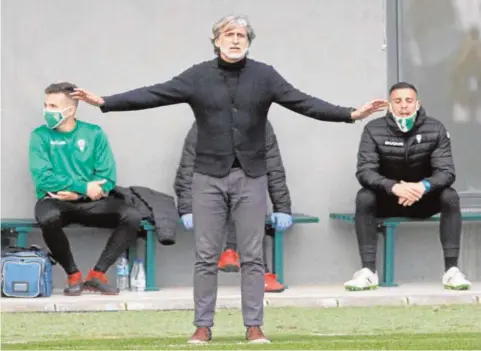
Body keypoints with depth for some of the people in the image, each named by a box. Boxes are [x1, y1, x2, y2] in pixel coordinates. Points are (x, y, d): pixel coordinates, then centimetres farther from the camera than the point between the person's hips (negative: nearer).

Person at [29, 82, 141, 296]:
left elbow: (107, 178, -3)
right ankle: (73, 276, -14)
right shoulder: (40, 136, 0)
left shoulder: (94, 133, 4)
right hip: (56, 202, -2)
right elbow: (43, 178, -12)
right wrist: (84, 187, -19)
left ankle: (97, 274, -10)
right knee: (48, 219, -38)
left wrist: (75, 193, -18)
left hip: (90, 202, 2)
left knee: (132, 217, -22)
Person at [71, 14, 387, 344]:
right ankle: (203, 326, 9)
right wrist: (104, 102, -12)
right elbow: (154, 94, -4)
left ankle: (254, 326, 7)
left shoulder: (264, 75, 1)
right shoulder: (198, 76, 0)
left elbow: (304, 102, -4)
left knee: (252, 256, 2)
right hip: (209, 176, 0)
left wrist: (351, 114, -14)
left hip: (252, 177, 0)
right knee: (206, 256, 2)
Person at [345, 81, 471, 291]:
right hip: (387, 199, -1)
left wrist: (423, 186, -42)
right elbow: (364, 171, -23)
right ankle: (368, 271, -31)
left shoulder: (435, 130, -12)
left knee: (450, 197, -28)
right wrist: (394, 187, -43)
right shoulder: (374, 130, -15)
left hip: (424, 200, 1)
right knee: (364, 197, -30)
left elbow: (446, 172, -18)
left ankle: (452, 270, -29)